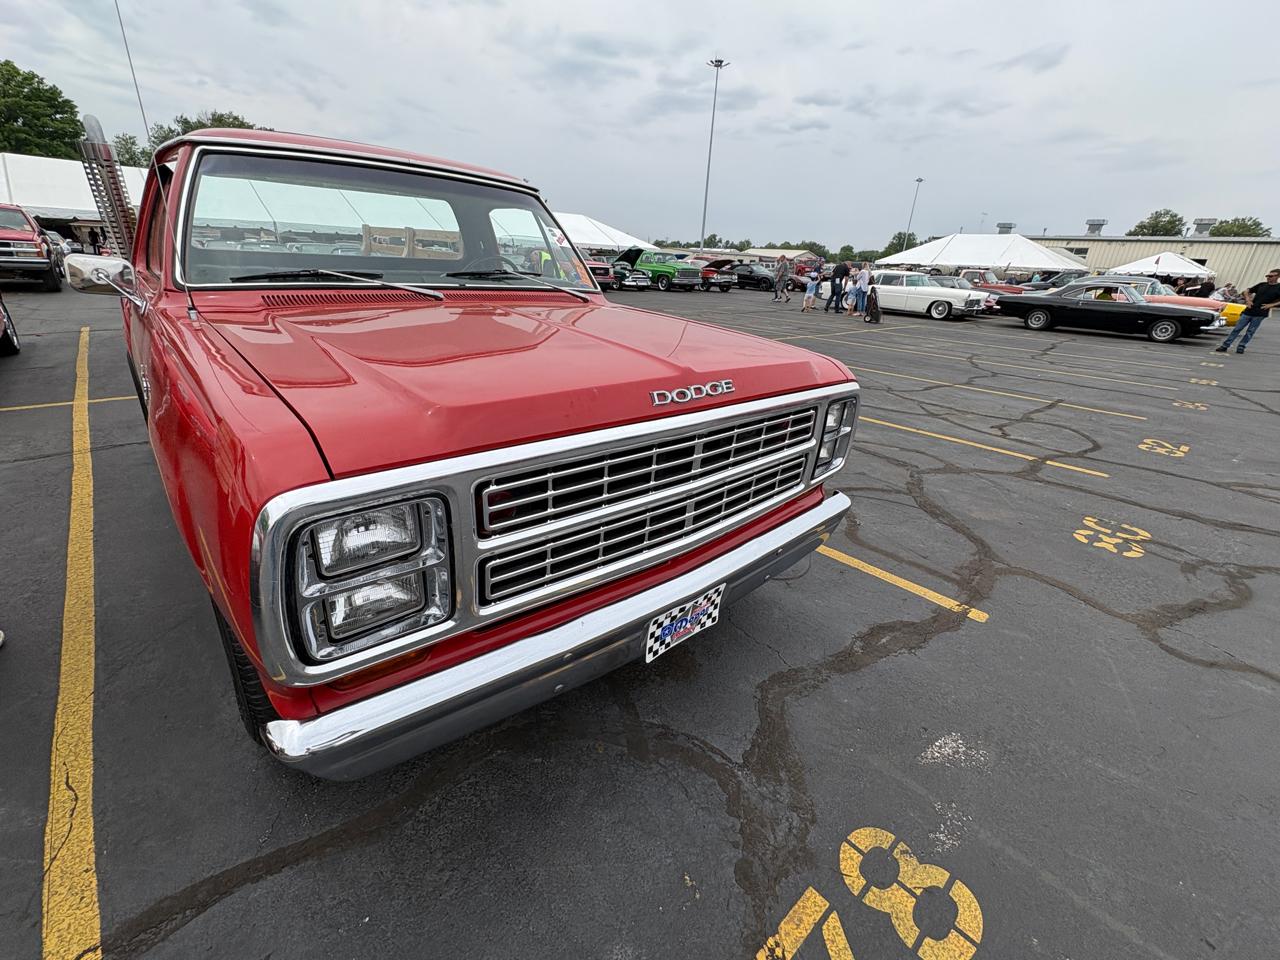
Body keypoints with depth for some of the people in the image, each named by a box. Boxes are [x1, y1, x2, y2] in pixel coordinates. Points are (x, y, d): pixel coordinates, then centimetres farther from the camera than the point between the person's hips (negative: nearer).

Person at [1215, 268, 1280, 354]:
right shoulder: (1262, 285, 8)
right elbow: (1247, 291, 18)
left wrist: (1271, 305, -12)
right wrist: (1248, 300, 3)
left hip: (1260, 314, -2)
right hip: (1248, 311, 2)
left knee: (1250, 332, 3)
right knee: (1237, 329, 0)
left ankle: (1241, 347, 10)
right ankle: (1225, 346, 1)